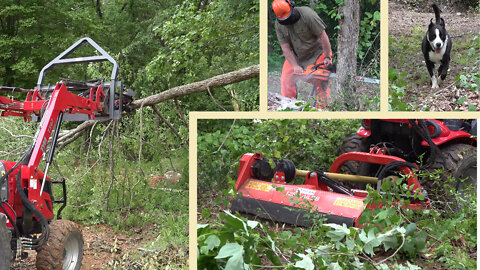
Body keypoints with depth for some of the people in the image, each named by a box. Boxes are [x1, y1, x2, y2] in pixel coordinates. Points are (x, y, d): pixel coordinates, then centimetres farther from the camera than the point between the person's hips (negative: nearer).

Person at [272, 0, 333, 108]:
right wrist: (295, 66, -21)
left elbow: (323, 36, -23)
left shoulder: (307, 14, -27)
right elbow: (285, 47, -12)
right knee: (287, 79, -6)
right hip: (296, 56, 4)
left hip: (318, 52, -4)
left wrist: (327, 57, -21)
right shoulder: (279, 24, -13)